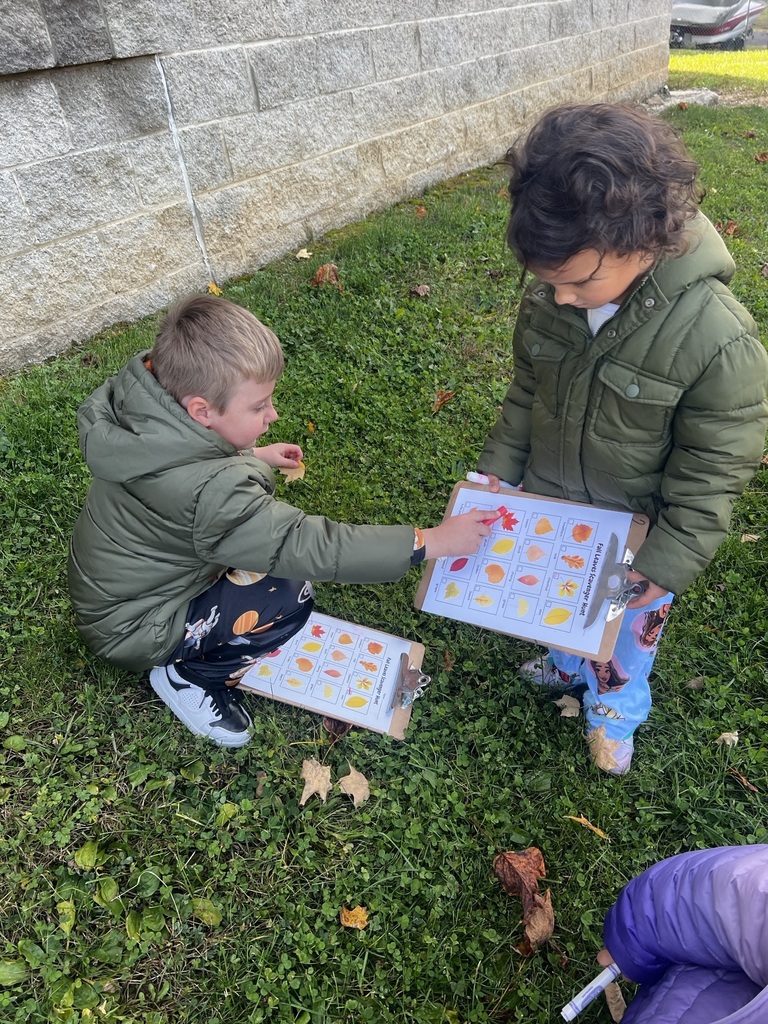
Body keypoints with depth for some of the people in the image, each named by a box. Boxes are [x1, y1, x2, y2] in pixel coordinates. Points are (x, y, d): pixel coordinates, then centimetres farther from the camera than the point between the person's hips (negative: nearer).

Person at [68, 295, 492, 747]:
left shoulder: (145, 396, -13)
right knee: (290, 598, -20)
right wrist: (431, 542, -32)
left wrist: (254, 455, 5)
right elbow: (310, 547, -36)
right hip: (130, 628, -8)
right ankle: (188, 676, 2)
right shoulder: (208, 490, -39)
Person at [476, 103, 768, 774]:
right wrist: (499, 467, 0)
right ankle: (568, 663, 63)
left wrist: (669, 563, -16)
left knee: (625, 633, 23)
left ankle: (616, 712, 54)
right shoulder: (549, 298, -16)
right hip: (546, 508, 4)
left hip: (631, 537, -4)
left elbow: (713, 469, -20)